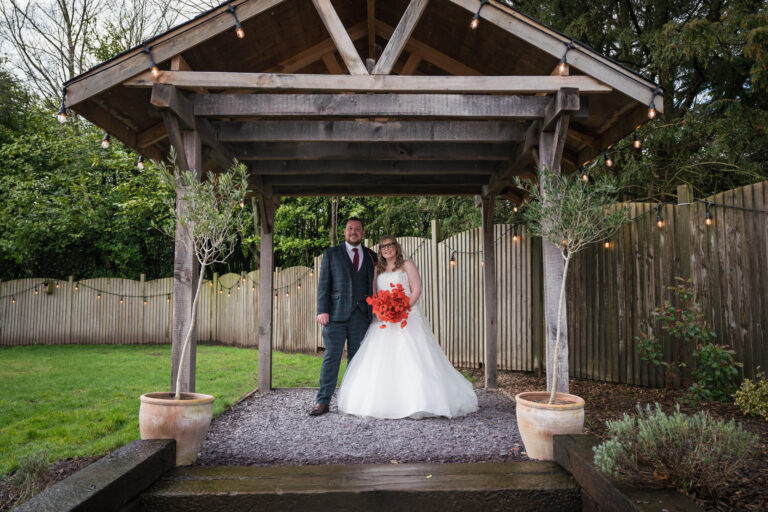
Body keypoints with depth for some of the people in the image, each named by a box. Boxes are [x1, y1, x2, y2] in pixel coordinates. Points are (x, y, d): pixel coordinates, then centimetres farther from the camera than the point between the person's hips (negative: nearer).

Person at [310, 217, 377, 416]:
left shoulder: (371, 256, 14)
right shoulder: (331, 254, 8)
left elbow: (374, 285, 12)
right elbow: (323, 283, 3)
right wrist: (322, 310, -8)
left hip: (362, 315, 2)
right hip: (337, 314, -2)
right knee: (332, 357, -4)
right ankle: (323, 401, 1)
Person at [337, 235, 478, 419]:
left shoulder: (407, 265, 6)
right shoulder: (379, 271, 20)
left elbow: (417, 290, -3)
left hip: (407, 318, -5)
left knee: (412, 359, -13)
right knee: (381, 361, -2)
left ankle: (419, 401, -10)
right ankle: (383, 402, 2)